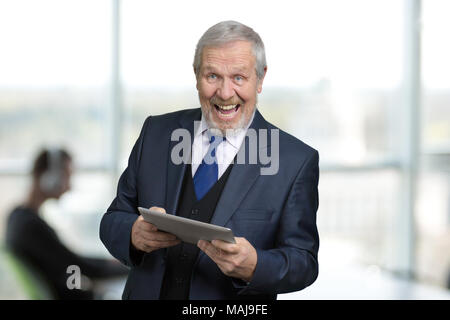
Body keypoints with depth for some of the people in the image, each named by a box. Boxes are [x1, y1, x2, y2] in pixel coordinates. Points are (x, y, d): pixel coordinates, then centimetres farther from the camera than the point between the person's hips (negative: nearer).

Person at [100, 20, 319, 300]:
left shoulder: (296, 161, -11)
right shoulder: (157, 133, -2)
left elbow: (304, 262, -11)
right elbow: (113, 221, -1)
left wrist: (253, 266, -31)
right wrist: (135, 234, -23)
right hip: (147, 295, 3)